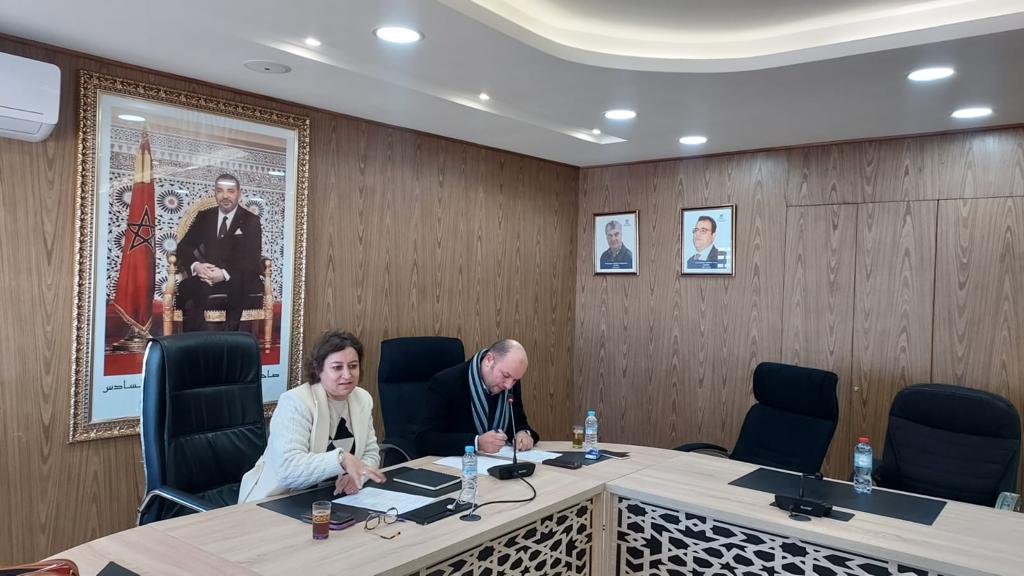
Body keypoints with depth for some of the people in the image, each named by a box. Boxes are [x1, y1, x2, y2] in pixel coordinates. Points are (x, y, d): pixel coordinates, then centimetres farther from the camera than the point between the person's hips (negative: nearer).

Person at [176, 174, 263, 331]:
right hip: (206, 276, 3)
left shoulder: (251, 221, 5)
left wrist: (225, 274, -23)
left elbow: (252, 260, -5)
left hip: (238, 281, -2)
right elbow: (184, 247, 10)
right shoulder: (204, 217, 16)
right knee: (186, 288, -29)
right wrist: (196, 265, -14)